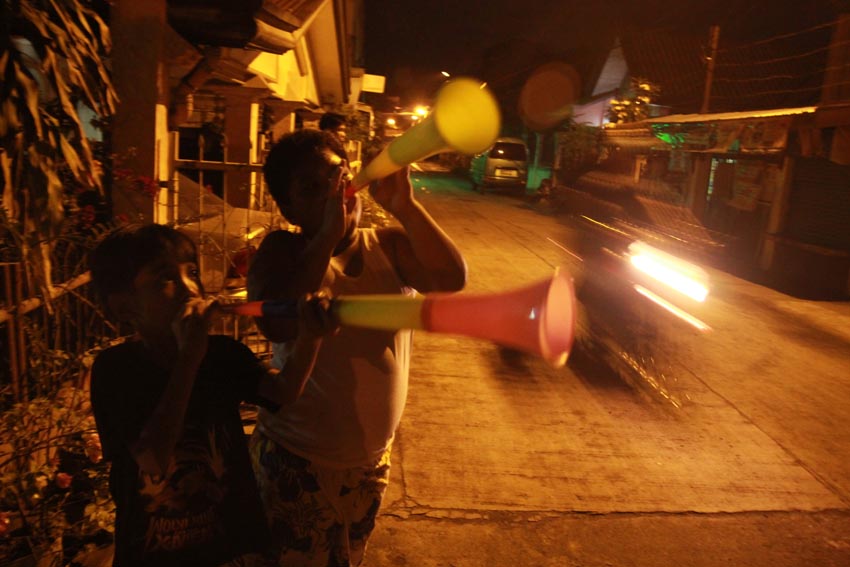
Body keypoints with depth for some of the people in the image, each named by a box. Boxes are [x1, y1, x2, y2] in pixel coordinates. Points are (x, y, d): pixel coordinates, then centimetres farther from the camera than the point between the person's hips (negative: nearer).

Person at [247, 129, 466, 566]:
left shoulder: (389, 245, -4)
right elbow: (276, 326, -31)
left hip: (372, 458, 4)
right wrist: (328, 233, -31)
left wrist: (403, 206, -30)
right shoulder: (283, 250, -13)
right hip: (296, 459, -3)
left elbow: (452, 278, -20)